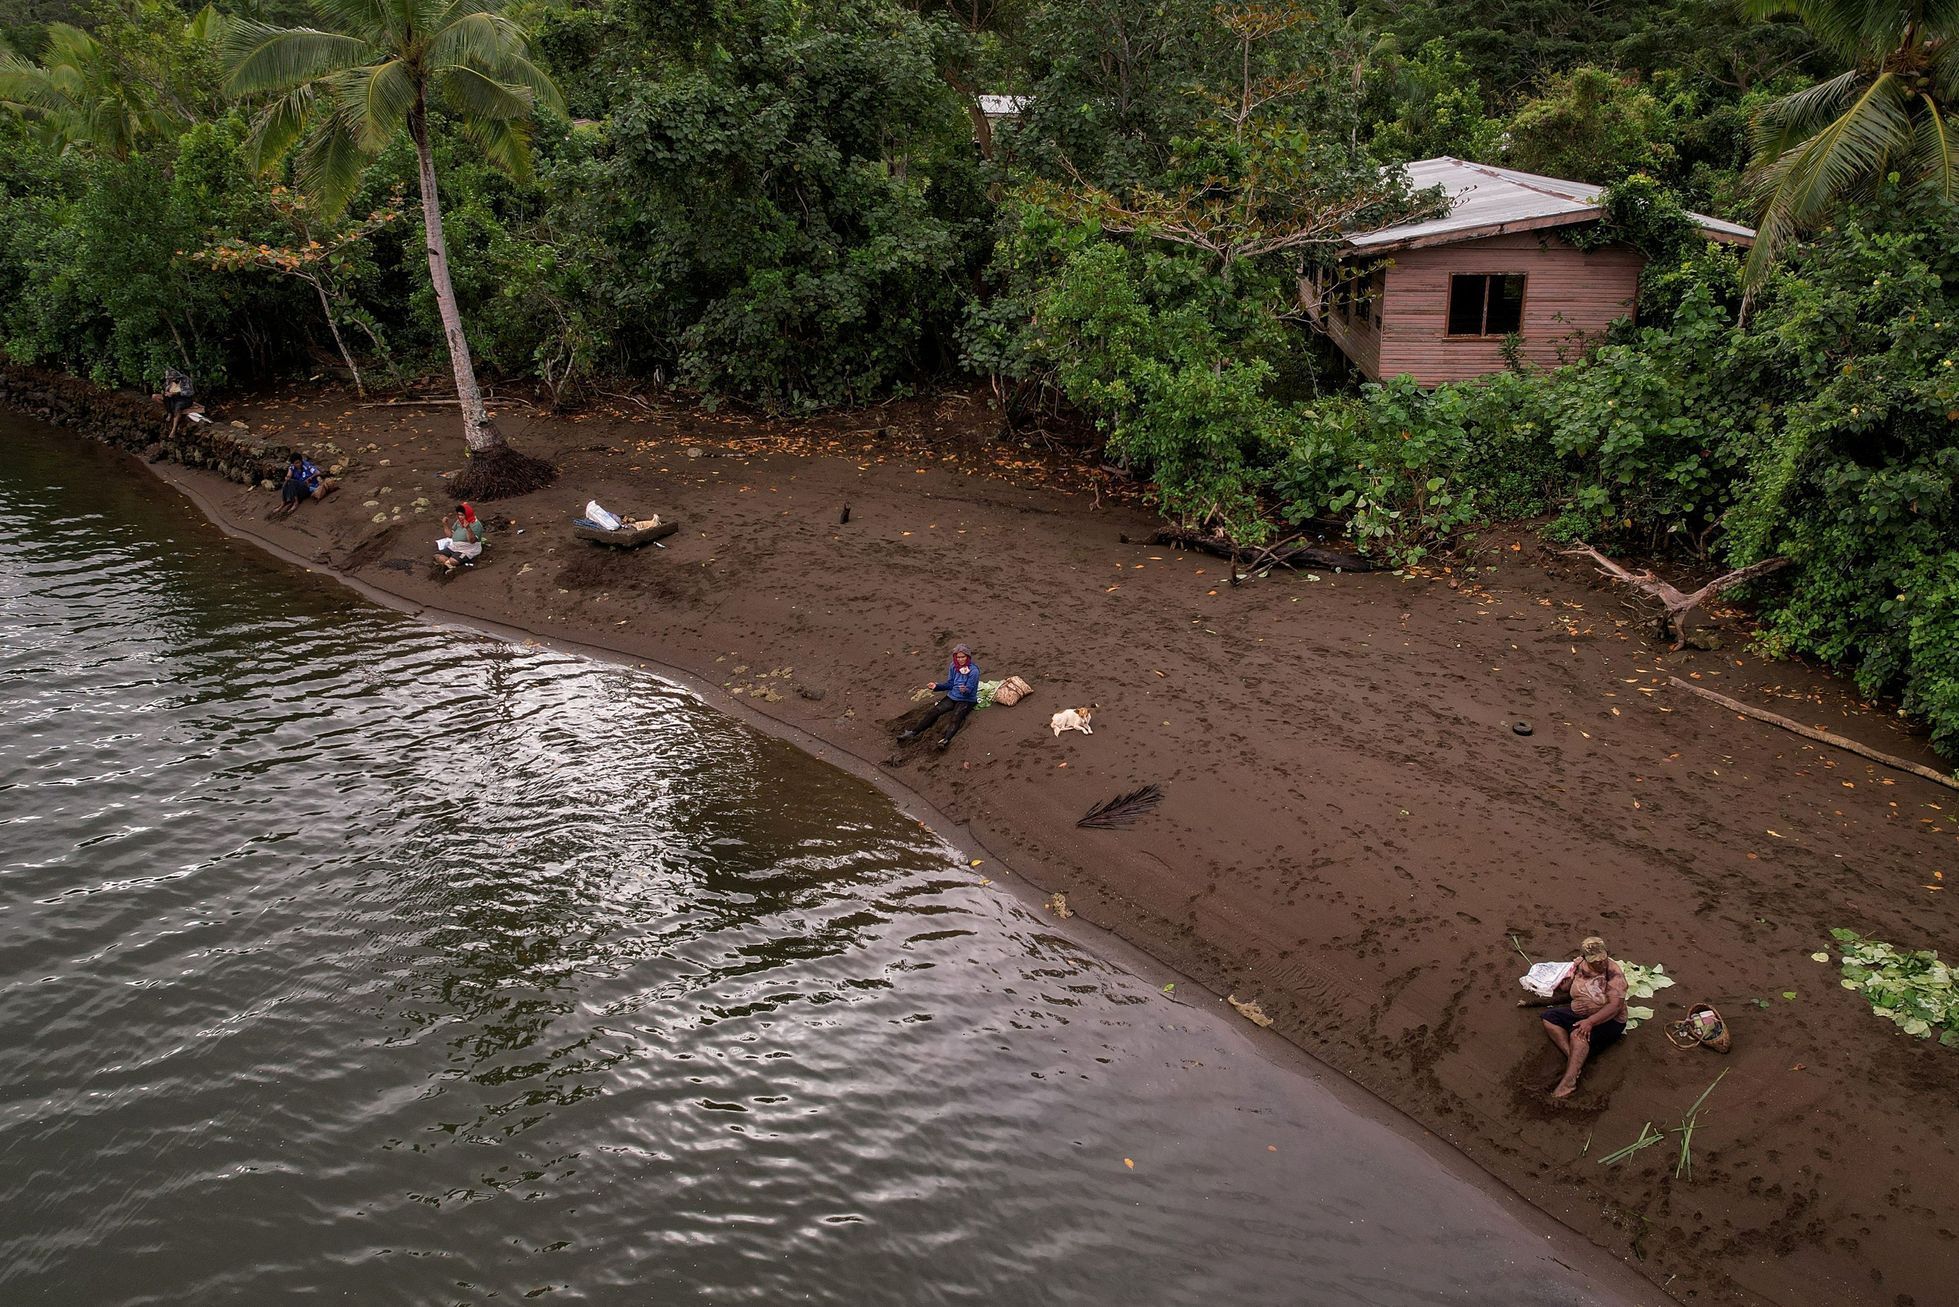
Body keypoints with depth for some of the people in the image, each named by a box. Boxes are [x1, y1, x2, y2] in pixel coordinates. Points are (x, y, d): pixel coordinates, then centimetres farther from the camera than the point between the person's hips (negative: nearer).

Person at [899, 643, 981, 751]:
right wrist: (936, 686, -4)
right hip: (952, 696, 6)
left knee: (956, 718, -33)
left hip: (967, 700, -6)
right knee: (934, 712, -15)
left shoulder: (974, 670, -14)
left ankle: (944, 741, -57)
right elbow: (949, 684, 10)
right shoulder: (953, 667, 4)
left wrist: (964, 690, -42)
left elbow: (969, 690, -19)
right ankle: (913, 732, -23)